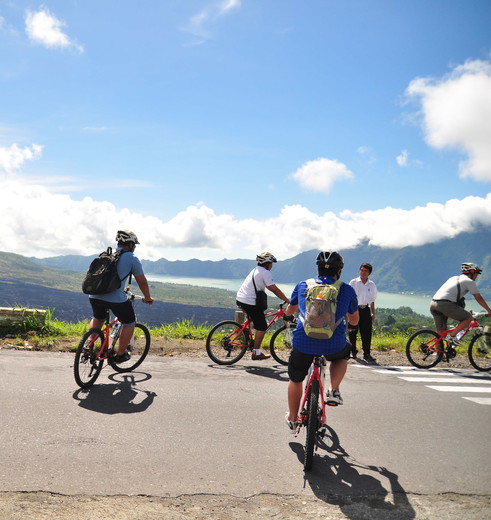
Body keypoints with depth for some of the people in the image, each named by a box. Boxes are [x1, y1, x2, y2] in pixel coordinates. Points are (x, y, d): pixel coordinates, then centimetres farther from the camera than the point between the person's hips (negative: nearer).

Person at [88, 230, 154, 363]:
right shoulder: (132, 259, 4)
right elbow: (142, 282, 8)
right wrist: (148, 298, 25)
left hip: (94, 296, 6)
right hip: (116, 298, -6)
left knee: (97, 318, 34)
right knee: (129, 323, 16)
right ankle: (120, 355, 21)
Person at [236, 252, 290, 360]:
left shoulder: (255, 270, 20)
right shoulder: (265, 273, -10)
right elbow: (275, 290, -11)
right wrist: (287, 300, -4)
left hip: (240, 299, 10)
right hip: (250, 303, -10)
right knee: (262, 327, 0)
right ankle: (256, 353, 3)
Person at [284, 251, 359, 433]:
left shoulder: (302, 286, 11)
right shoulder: (347, 290, 8)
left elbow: (290, 309, 30)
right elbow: (354, 319, 23)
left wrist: (287, 317, 54)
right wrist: (351, 326, 47)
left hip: (303, 342, 1)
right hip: (334, 344, -1)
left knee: (296, 379, 25)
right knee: (343, 354, 35)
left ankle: (292, 420, 38)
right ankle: (333, 391, 18)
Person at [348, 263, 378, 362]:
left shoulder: (372, 285, 10)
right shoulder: (353, 282, 0)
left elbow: (372, 300, 15)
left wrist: (373, 313, 12)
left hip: (365, 310, 2)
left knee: (367, 333, -2)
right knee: (353, 331, 2)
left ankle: (367, 354, 3)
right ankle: (353, 351, 17)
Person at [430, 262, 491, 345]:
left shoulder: (454, 278, 31)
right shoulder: (469, 281, 8)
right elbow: (479, 298, 8)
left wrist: (462, 311, 48)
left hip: (433, 304, 8)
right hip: (445, 304, -8)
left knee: (440, 332, 15)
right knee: (469, 318, 7)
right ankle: (451, 336, 1)